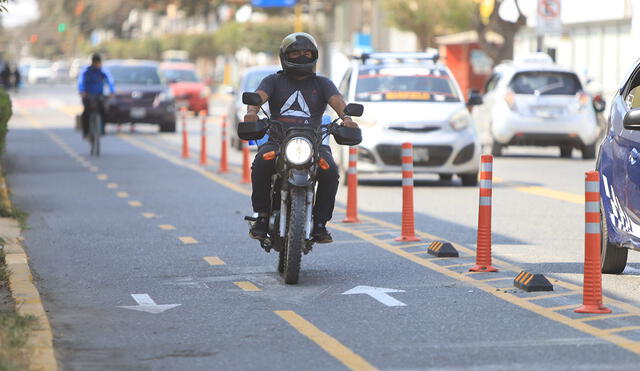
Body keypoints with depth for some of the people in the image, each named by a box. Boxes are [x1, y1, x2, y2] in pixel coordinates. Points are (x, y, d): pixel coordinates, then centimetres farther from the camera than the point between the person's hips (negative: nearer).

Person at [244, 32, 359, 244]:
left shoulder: (322, 84, 18)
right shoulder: (274, 81, 17)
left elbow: (336, 100, -1)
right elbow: (259, 96, -3)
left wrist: (346, 117, -25)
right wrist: (252, 111, -28)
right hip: (278, 141, 0)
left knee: (330, 171, -29)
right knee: (262, 163, -33)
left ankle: (320, 222, -15)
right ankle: (262, 216, -18)